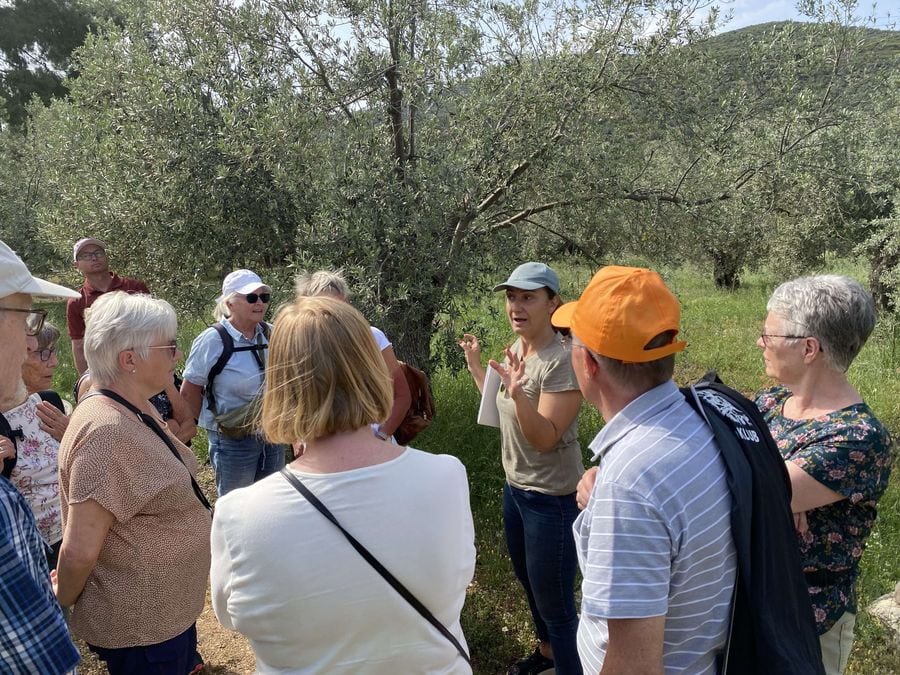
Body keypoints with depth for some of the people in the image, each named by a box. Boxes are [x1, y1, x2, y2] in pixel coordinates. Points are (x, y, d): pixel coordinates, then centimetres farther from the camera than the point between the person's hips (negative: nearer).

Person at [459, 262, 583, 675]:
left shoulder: (562, 361, -24)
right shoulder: (515, 350, 2)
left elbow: (545, 438, -28)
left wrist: (518, 393, -43)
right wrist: (475, 366, 16)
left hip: (552, 499, -9)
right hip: (515, 487, 9)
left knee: (555, 602, 4)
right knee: (530, 583, 27)